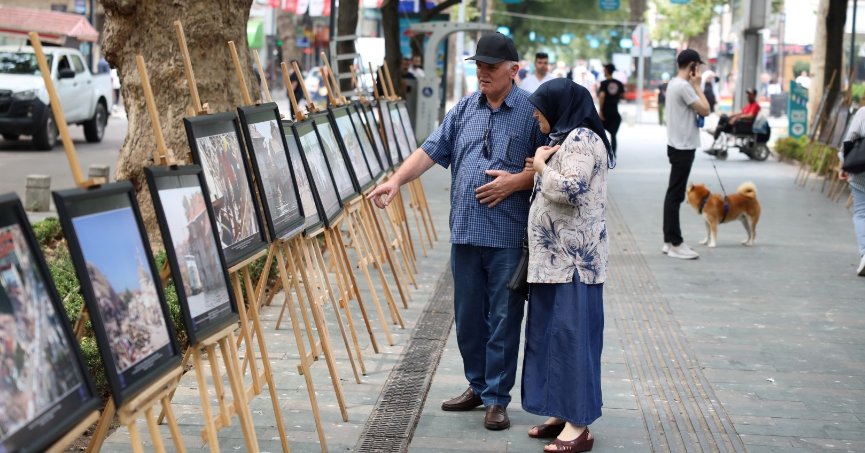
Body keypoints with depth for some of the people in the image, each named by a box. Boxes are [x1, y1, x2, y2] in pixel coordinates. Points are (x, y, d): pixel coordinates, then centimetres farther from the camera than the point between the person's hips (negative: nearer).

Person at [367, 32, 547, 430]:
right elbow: (429, 151, 6)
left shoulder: (531, 112, -4)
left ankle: (497, 397, 13)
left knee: (503, 319, 2)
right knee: (468, 316, 14)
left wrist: (516, 181, -16)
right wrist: (396, 180, -8)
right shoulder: (464, 109, 10)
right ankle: (477, 386, 30)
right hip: (465, 232, 5)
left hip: (508, 236, -5)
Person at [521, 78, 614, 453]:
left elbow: (570, 189, -25)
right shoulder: (564, 138, 20)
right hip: (554, 257, 10)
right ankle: (561, 412, 21)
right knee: (550, 333, 12)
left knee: (571, 334, -8)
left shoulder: (581, 140, -12)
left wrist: (541, 167, -11)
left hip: (573, 260, -10)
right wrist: (538, 168, 11)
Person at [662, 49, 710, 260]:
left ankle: (670, 241, 16)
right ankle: (675, 244, -5)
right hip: (683, 147, -10)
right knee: (676, 195, -8)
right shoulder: (684, 86, -17)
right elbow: (705, 110, -15)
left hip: (678, 145, 10)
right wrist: (697, 85, -9)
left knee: (674, 194, 12)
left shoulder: (673, 84, 14)